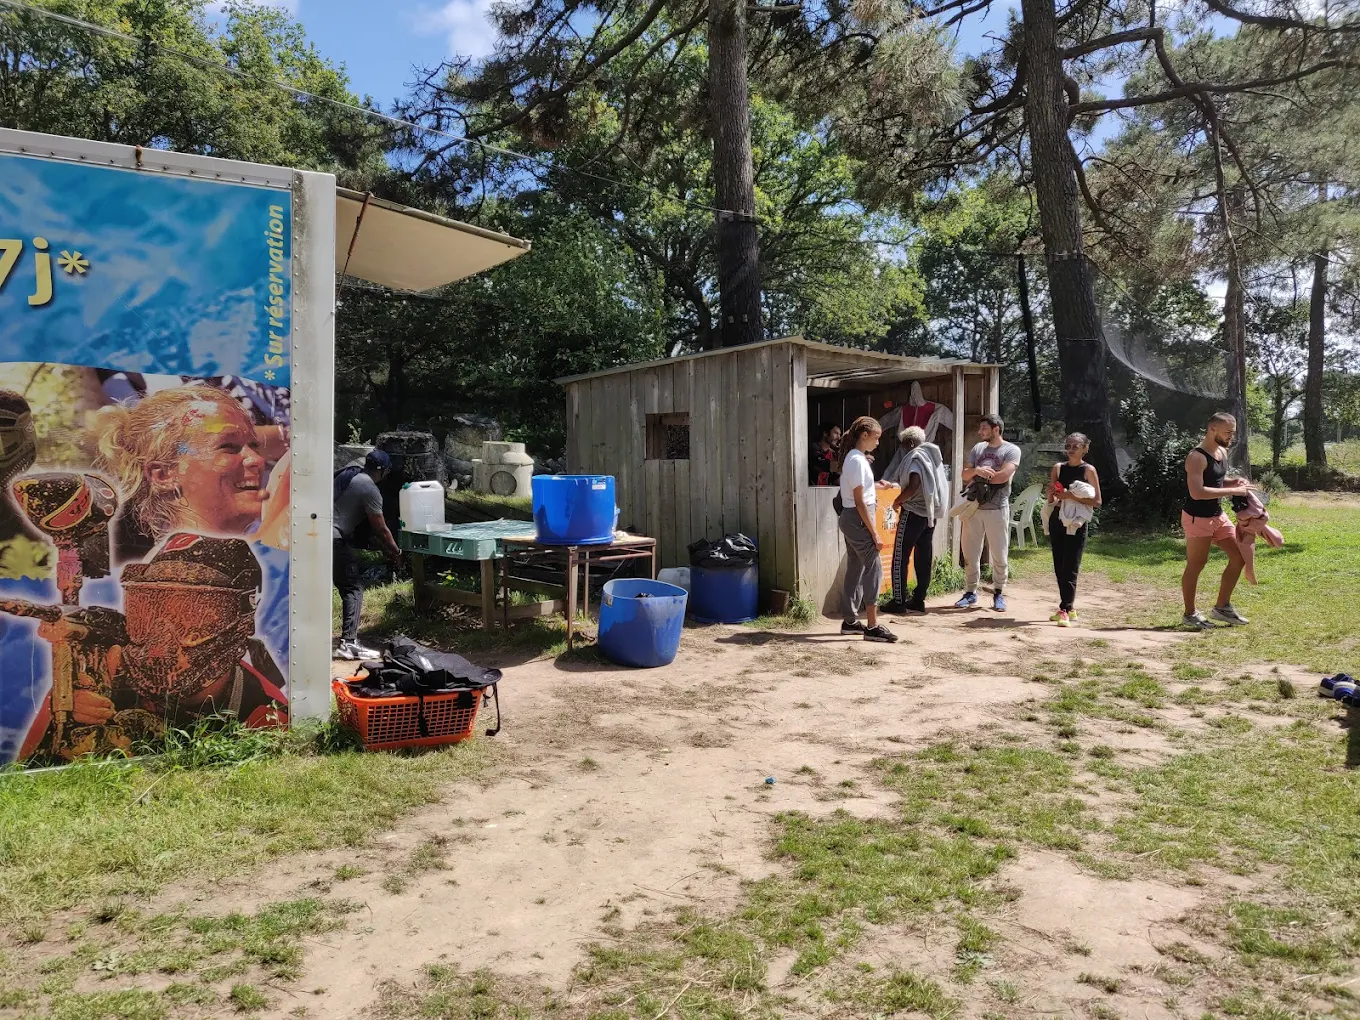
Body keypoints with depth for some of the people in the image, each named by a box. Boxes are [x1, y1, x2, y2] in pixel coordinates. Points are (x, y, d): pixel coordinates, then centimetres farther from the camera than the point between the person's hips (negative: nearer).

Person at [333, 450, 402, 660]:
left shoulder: (347, 475, 17)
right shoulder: (370, 489, -11)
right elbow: (381, 529, -6)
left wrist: (385, 547, 25)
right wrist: (395, 551, 11)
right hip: (333, 538, -9)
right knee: (353, 589, -3)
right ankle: (348, 643, -8)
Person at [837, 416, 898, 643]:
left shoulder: (855, 457, 14)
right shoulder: (857, 460, -17)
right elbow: (859, 501, -20)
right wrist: (874, 533, -19)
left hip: (851, 519, 10)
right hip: (858, 519, -10)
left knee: (855, 569, 13)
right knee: (873, 569, -9)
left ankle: (850, 621, 19)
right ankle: (873, 627, -8)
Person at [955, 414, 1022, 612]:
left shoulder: (1011, 450, -4)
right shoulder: (977, 449, 11)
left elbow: (1004, 475, -18)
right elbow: (965, 474, 5)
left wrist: (978, 478, -6)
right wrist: (977, 471, -17)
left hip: (997, 509, -4)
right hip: (974, 507, 4)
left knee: (999, 555, 3)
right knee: (970, 552, 6)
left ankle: (998, 593, 15)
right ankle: (970, 592, 16)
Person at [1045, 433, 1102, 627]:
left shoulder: (1088, 470, -3)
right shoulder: (1058, 467, 10)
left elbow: (1097, 501, -7)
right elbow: (1051, 499, 10)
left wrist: (1071, 496, -17)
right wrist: (1054, 496, -13)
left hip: (1076, 524, -5)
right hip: (1057, 521, 5)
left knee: (1070, 568, -9)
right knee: (1059, 567, 7)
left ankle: (1065, 610, -8)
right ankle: (1069, 607, 18)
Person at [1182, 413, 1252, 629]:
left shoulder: (1222, 452, 9)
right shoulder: (1197, 457, -21)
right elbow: (1197, 492, -30)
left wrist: (1234, 482, 2)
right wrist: (1232, 491, -25)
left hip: (1218, 516, 9)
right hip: (1197, 519, -9)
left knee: (1238, 556, 10)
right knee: (1195, 565, 1)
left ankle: (1222, 607, 21)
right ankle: (1190, 614, 14)